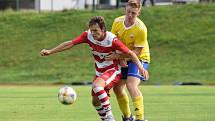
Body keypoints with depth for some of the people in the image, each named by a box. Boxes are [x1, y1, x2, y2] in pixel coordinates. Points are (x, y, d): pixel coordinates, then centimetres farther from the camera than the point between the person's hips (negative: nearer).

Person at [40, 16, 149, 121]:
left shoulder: (112, 40, -25)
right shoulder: (88, 35, -12)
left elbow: (130, 53, -17)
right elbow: (70, 44, -8)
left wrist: (140, 67, -26)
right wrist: (50, 51, -10)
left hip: (113, 70, -7)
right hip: (99, 72, 7)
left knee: (97, 85, -33)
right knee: (95, 101, 6)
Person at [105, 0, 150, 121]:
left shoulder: (141, 29, -26)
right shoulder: (117, 21, -9)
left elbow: (137, 52, -23)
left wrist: (118, 56, -29)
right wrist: (120, 59, -14)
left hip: (140, 58, -7)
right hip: (123, 59, 7)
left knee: (131, 85, -27)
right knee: (117, 88, 7)